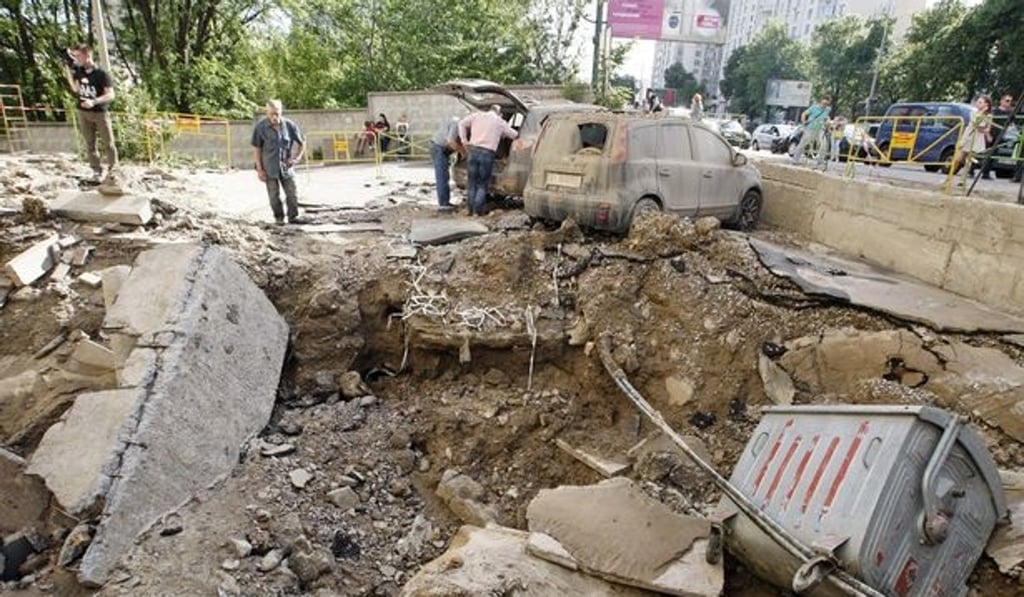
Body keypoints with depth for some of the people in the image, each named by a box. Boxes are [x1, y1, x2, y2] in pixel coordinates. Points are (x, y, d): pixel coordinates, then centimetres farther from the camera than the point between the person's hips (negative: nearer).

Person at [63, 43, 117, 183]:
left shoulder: (101, 73, -13)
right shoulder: (79, 71, 4)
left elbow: (110, 95, -16)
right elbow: (76, 90, 15)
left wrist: (94, 101, -28)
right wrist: (69, 75, 2)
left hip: (100, 113, -5)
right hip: (83, 113, 5)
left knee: (107, 144, 1)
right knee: (89, 145, 6)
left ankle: (113, 170, 13)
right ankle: (97, 172, 12)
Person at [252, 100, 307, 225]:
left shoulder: (289, 125, -6)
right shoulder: (260, 127, -11)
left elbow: (302, 143, 7)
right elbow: (256, 149, -5)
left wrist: (297, 157, -4)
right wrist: (259, 169, -7)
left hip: (286, 166, 2)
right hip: (269, 167, -2)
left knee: (292, 193, 6)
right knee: (274, 195, 6)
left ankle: (293, 216, 20)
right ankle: (278, 217, 20)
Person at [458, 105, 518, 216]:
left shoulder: (477, 115, 13)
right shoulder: (500, 122, 9)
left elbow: (462, 123, 7)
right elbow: (514, 135, 16)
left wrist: (464, 139, 7)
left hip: (474, 150, 2)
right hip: (488, 153, -2)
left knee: (472, 182, 11)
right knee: (482, 184, 7)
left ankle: (471, 209, 11)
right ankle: (478, 210, 0)